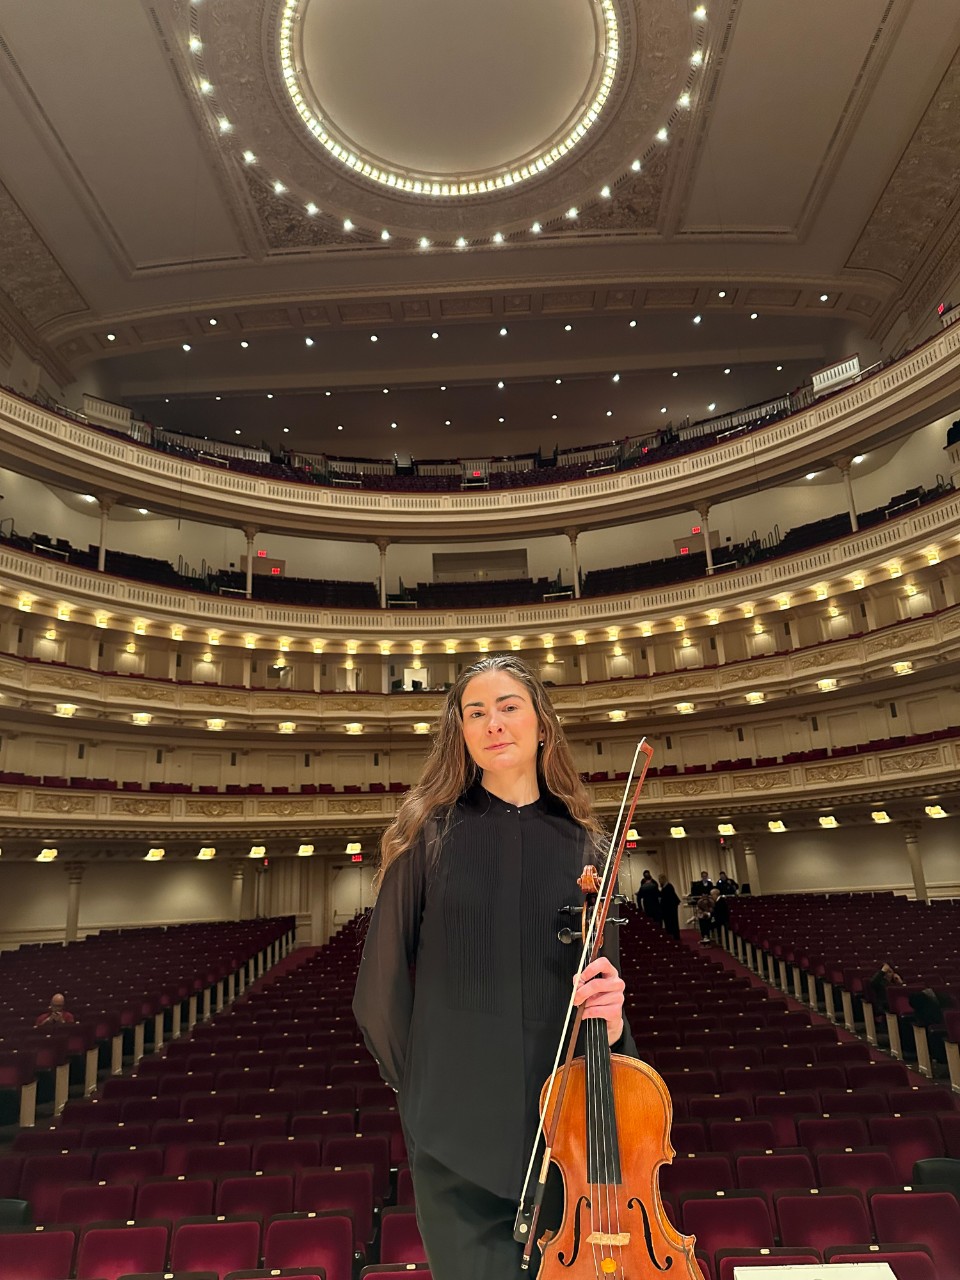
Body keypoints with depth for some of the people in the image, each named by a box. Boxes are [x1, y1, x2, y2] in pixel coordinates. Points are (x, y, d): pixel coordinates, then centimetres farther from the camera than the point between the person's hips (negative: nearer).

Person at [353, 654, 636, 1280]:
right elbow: (381, 987, -1)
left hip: (563, 1111, 2)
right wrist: (424, 1084, 3)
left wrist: (609, 1012, -15)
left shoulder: (583, 845, 2)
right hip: (458, 1118, -2)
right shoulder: (431, 834, -4)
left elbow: (608, 970, 6)